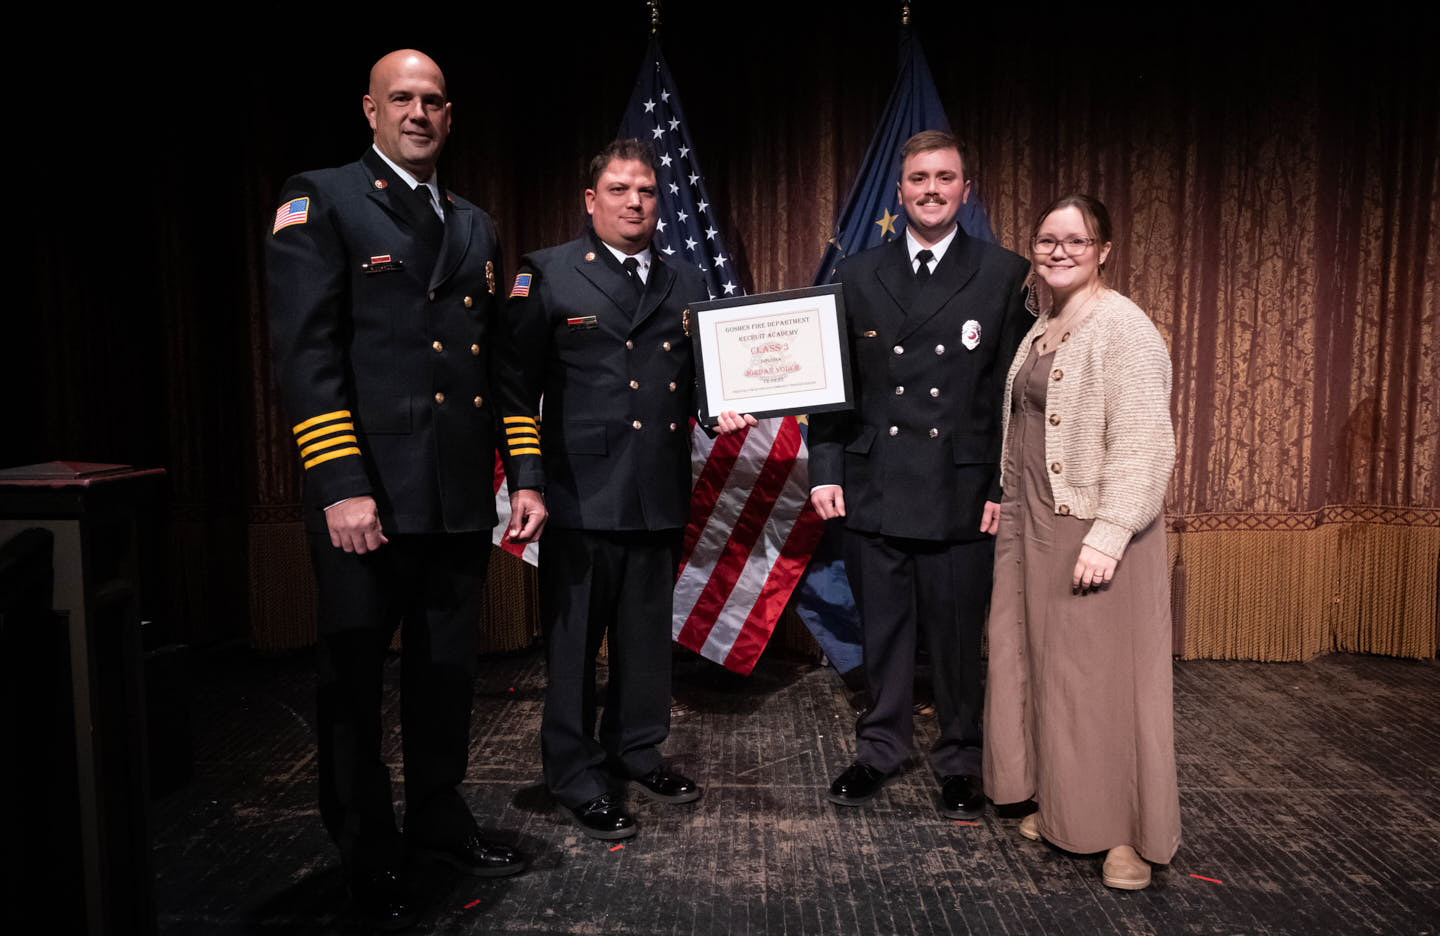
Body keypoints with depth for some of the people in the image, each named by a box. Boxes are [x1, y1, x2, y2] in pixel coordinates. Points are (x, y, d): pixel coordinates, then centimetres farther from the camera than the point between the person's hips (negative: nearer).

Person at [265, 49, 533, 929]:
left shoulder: (476, 226, 16)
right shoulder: (320, 202, -2)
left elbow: (502, 361, 16)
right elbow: (307, 353, -12)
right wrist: (341, 487, -20)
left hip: (462, 496, 6)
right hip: (370, 496, -5)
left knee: (448, 667, 17)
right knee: (355, 681, 9)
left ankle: (439, 816, 36)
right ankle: (368, 854, 26)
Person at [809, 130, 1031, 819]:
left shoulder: (1003, 275, 3)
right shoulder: (858, 276, 8)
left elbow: (1015, 391, 0)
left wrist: (1005, 488, -5)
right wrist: (825, 471, 0)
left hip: (961, 493, -1)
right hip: (873, 489, 2)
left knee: (957, 634, 8)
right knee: (881, 630, 12)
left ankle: (959, 762, 28)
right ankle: (880, 750, 31)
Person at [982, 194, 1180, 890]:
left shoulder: (1122, 328, -12)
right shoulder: (1040, 331, 14)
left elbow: (1143, 443, -19)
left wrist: (1109, 536, -24)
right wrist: (1008, 512, 15)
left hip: (1092, 529, -8)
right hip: (1032, 526, 8)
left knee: (1102, 673, 0)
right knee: (1042, 664, 14)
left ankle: (1127, 834, 14)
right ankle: (1058, 804, 30)